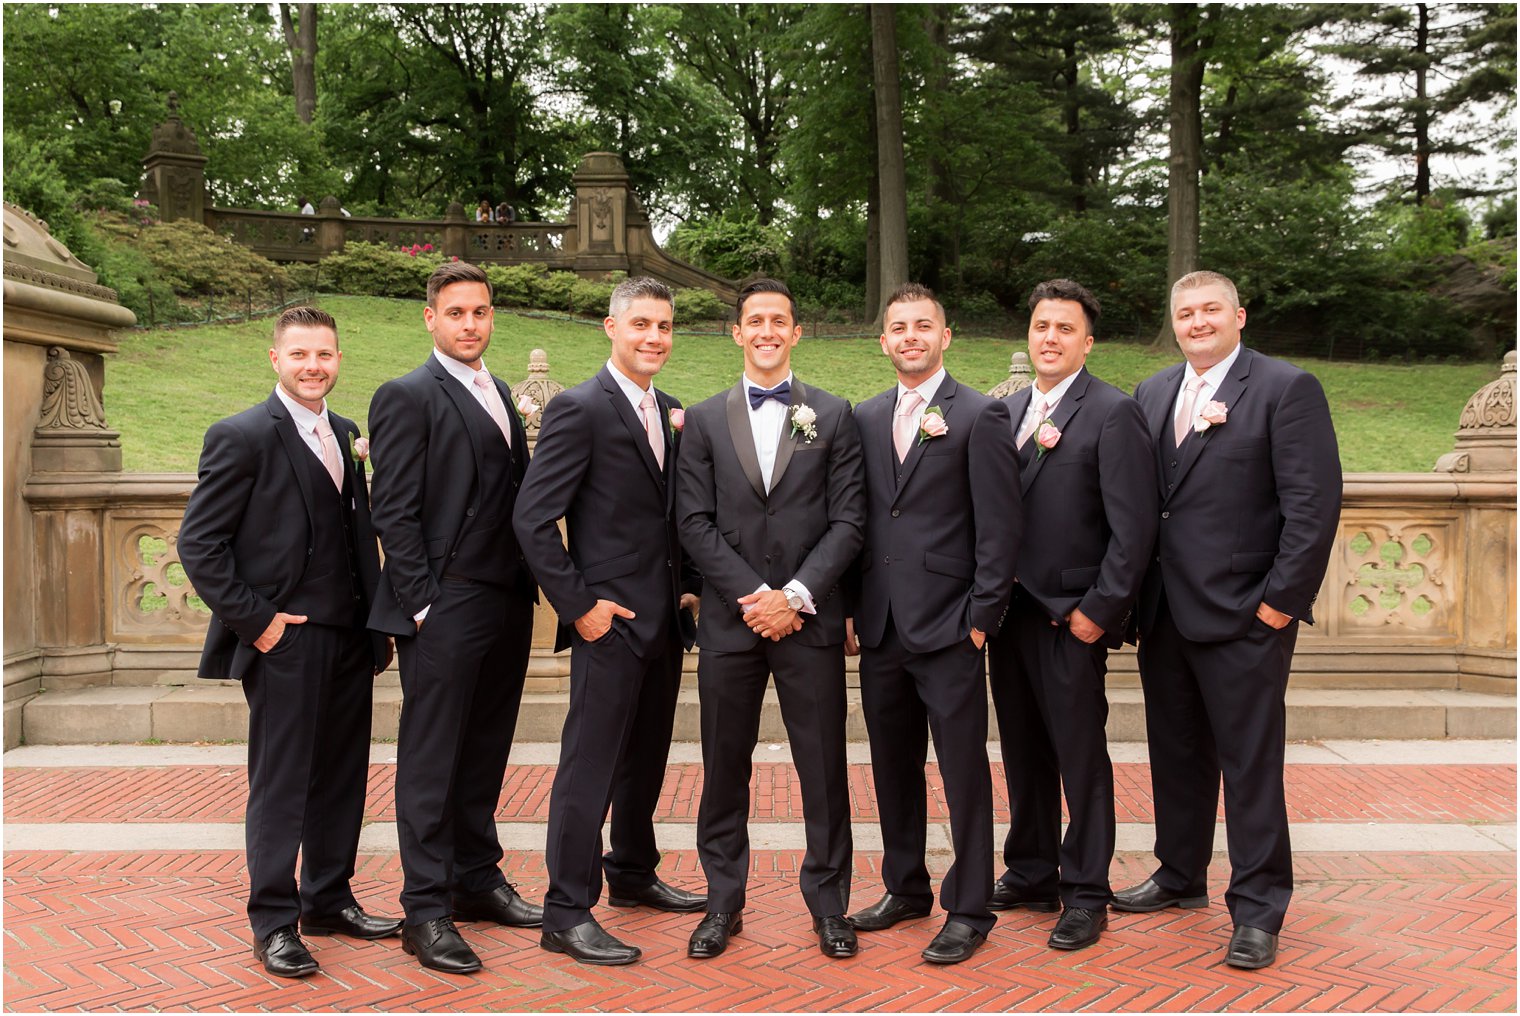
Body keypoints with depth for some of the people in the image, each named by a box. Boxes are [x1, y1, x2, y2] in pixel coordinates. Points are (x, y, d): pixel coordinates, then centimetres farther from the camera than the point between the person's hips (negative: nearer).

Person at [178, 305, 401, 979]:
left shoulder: (345, 436, 13)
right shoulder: (242, 436, -8)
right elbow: (199, 545, -10)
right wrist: (254, 620, -13)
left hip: (349, 640, 7)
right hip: (285, 643, -7)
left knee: (342, 778, 14)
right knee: (279, 784, 2)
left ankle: (329, 900, 28)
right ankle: (273, 923, 13)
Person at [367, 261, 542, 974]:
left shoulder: (499, 395, 17)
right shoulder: (407, 396, -6)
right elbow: (394, 514, -11)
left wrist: (528, 588, 9)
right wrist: (423, 604, -15)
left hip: (508, 605, 8)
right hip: (445, 611, -7)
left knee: (484, 755, 16)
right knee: (430, 763, 0)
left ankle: (476, 880, 29)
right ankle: (426, 912, 7)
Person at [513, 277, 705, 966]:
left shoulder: (671, 413, 12)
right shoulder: (580, 408, -11)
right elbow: (533, 519, -15)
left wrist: (690, 588, 9)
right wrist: (579, 605, -16)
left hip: (665, 618, 8)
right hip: (611, 619, -8)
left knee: (646, 757, 19)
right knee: (589, 765, -3)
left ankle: (633, 875, 35)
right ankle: (567, 914, 5)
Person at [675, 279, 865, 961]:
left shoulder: (833, 416, 5)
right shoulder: (705, 419, 8)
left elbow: (847, 521, -1)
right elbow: (696, 522, 0)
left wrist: (795, 596, -11)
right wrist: (754, 595, -10)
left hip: (809, 620, -1)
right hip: (729, 621, 1)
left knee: (824, 768, 4)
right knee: (724, 769, 8)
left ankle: (828, 903, 18)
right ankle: (723, 903, 21)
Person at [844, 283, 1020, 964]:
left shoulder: (980, 416, -4)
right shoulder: (866, 418, 13)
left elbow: (999, 528, -7)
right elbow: (857, 518, 15)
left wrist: (980, 618, -11)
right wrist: (854, 608, 8)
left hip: (947, 627, -5)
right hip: (880, 627, 6)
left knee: (964, 772, 1)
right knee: (893, 767, 15)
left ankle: (969, 909, 13)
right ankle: (905, 888, 30)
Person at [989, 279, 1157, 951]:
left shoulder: (1113, 413, -8)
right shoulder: (1007, 410, 12)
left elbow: (1134, 526, -12)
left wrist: (1099, 609, -14)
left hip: (1072, 617, -6)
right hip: (1009, 610, 6)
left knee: (1080, 755, 2)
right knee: (1023, 751, 15)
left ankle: (1085, 895, 15)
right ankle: (1030, 875, 29)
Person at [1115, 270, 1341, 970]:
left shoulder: (1288, 389, -6)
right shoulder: (1151, 394, 13)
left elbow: (1314, 503, -11)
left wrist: (1281, 599, -14)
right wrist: (1135, 592, 5)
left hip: (1244, 617, -6)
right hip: (1164, 614, 6)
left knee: (1250, 763, 1)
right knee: (1175, 753, 17)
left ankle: (1257, 910, 12)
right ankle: (1181, 876, 33)